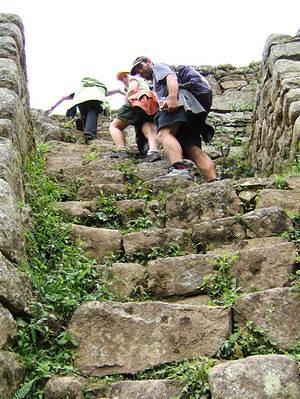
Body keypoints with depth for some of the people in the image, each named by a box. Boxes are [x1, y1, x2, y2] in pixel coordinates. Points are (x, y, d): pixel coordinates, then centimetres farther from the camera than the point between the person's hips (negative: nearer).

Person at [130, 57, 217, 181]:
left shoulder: (158, 67, 21)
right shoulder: (157, 86, 46)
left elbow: (171, 77, -1)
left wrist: (172, 97, -19)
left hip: (179, 100, -9)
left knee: (165, 133, -31)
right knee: (193, 148, -7)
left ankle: (179, 168, -57)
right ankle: (214, 183, -25)